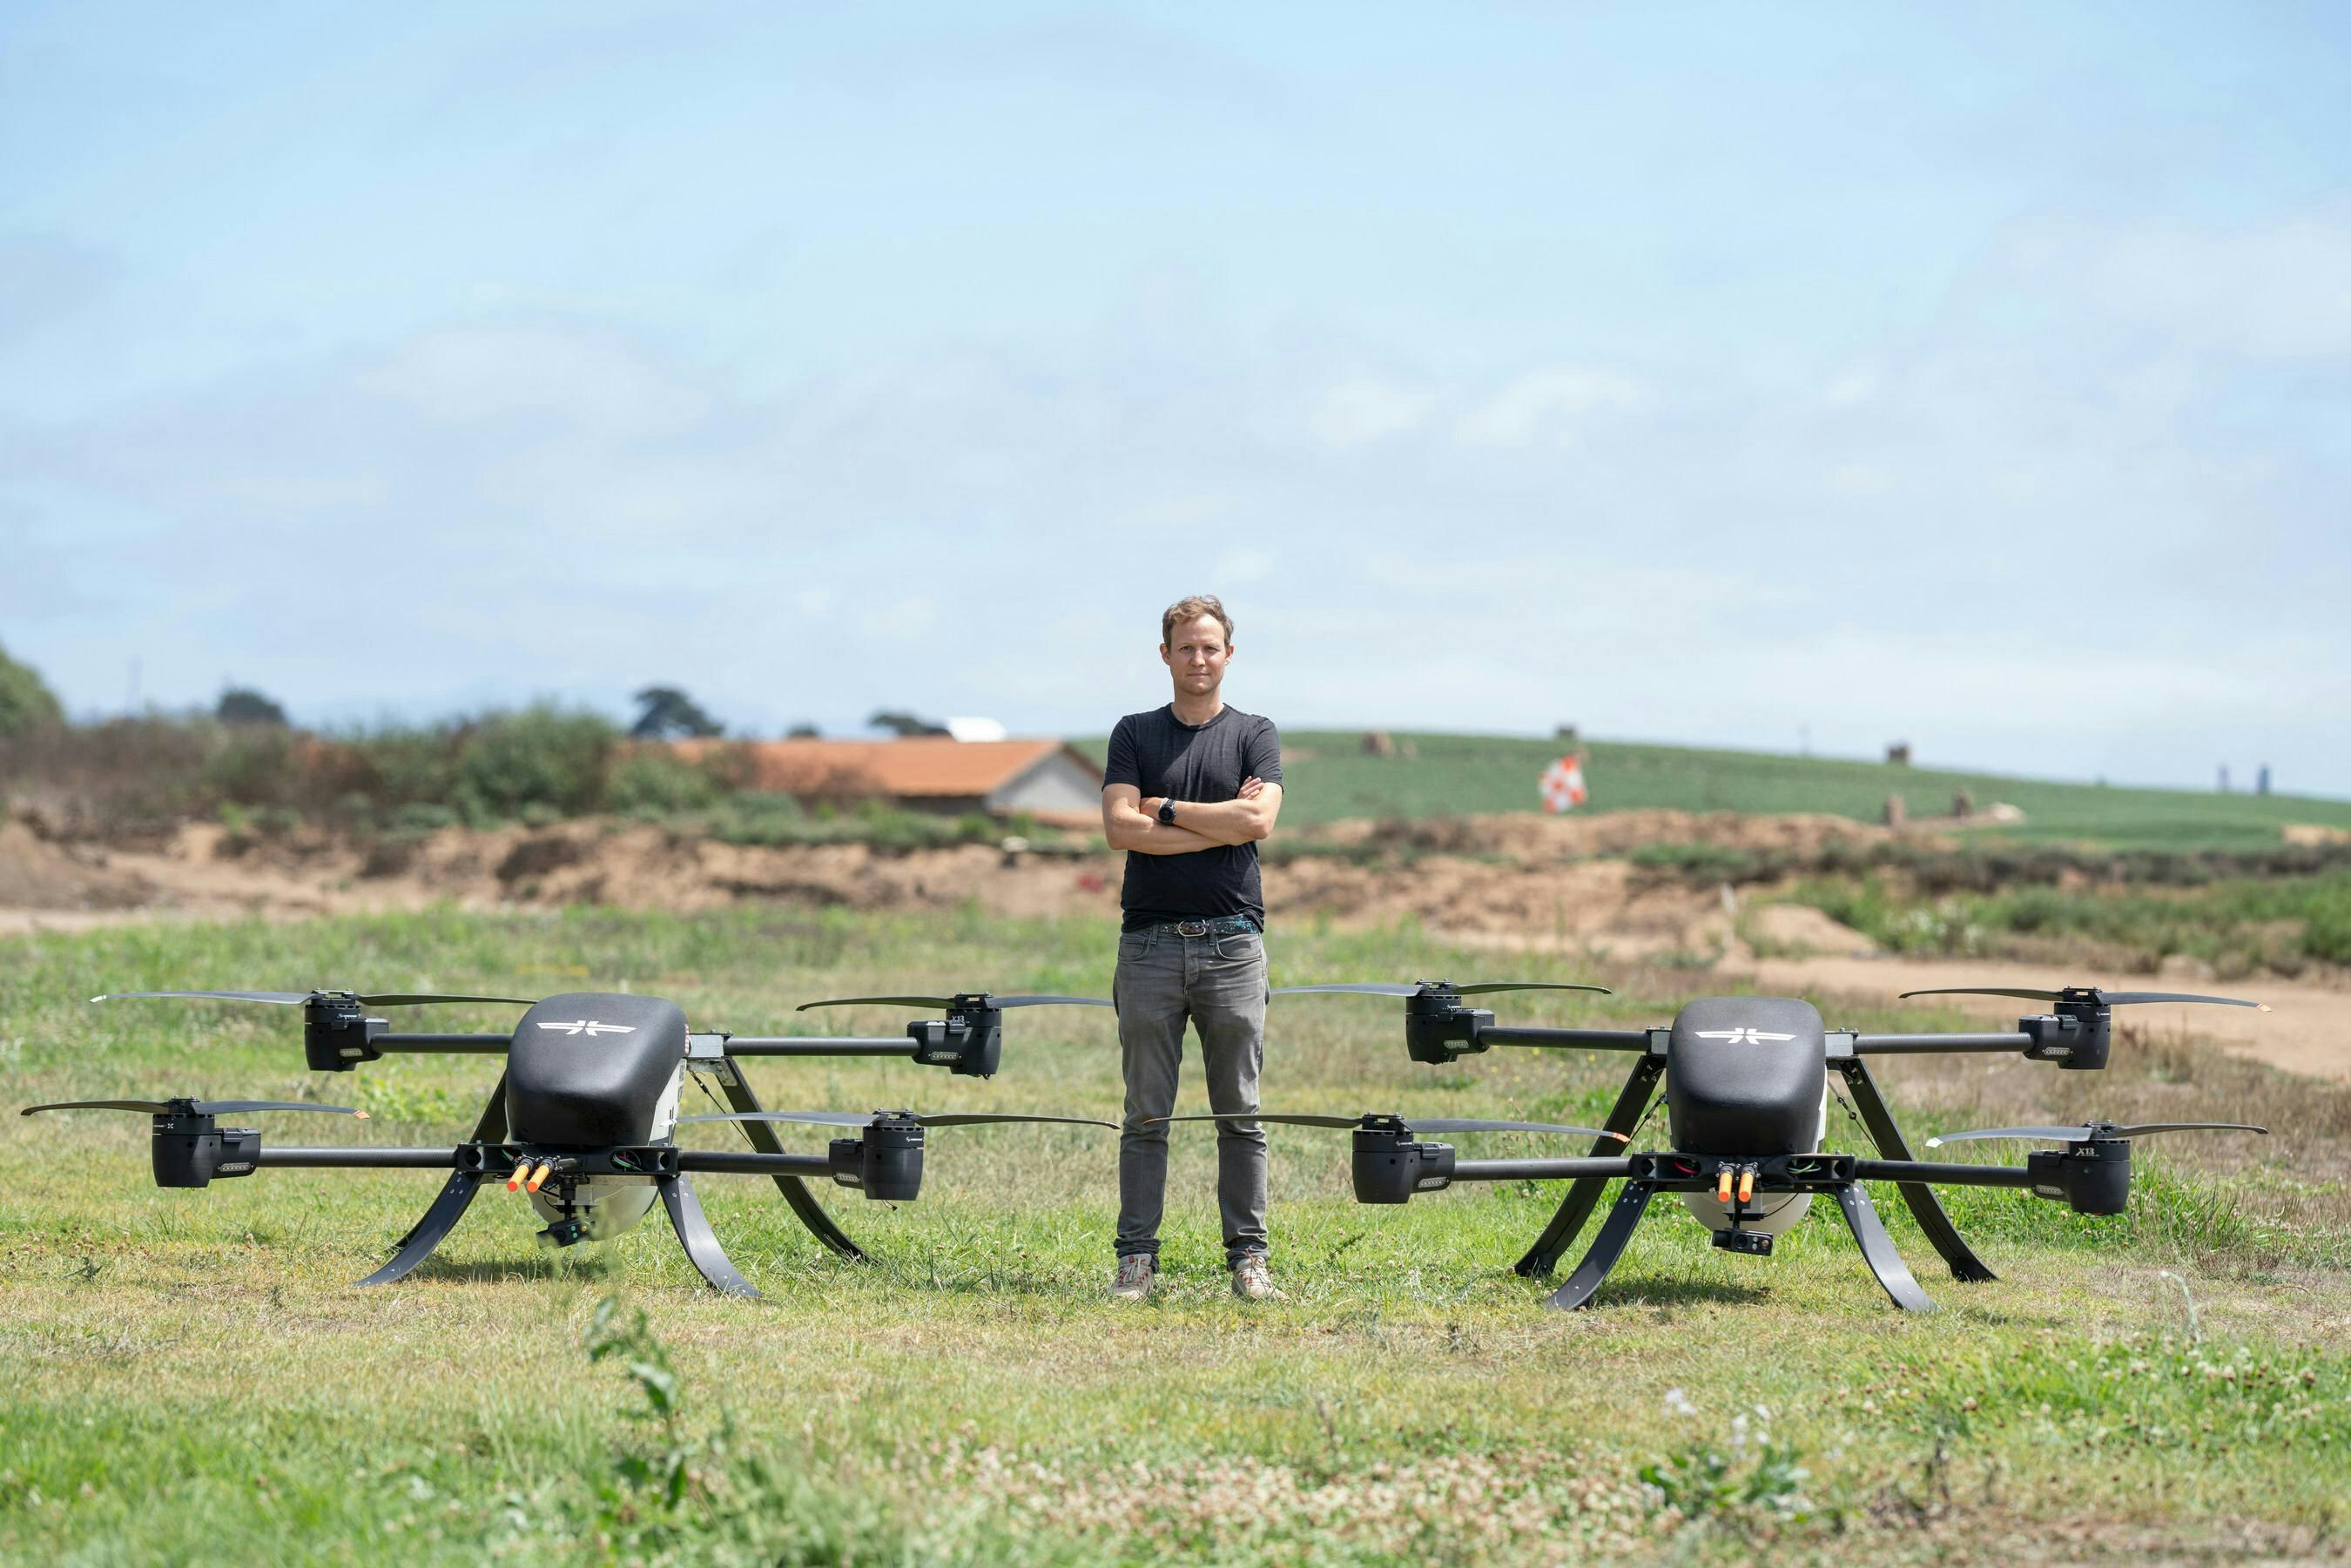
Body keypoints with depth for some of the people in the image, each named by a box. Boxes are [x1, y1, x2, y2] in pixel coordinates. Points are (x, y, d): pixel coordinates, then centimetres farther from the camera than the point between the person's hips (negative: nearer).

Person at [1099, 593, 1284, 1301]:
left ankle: (1248, 1256, 6)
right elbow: (1121, 826, -6)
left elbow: (1258, 820, -9)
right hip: (1150, 943, 0)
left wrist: (1168, 809, -5)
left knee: (1240, 1112, 2)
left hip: (1232, 943, 0)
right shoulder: (1135, 734, 9)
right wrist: (1219, 824, -8)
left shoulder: (1255, 735, 9)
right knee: (1145, 1115, 1)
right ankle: (1136, 1257, 4)